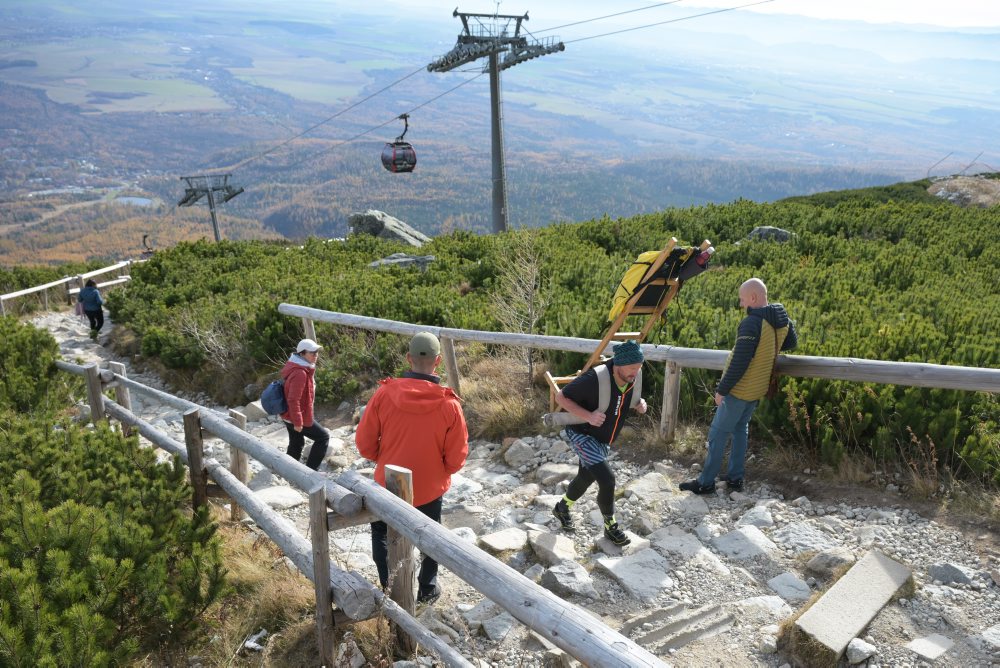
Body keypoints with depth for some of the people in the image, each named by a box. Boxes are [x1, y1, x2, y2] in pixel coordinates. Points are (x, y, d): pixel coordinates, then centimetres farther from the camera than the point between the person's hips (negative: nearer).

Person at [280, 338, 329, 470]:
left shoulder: (303, 369, 6)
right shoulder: (300, 373, -27)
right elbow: (293, 399, -30)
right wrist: (298, 422, -25)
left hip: (289, 415, 10)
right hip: (298, 416, -10)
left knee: (296, 444, 21)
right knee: (323, 437, 1)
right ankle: (310, 470, 6)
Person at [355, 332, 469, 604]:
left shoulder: (384, 393, -19)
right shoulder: (449, 404, -20)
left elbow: (364, 442, -9)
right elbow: (456, 458, -12)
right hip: (430, 488, 0)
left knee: (381, 532, 26)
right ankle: (428, 589, 37)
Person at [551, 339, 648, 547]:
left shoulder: (632, 379, -12)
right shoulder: (594, 379, -33)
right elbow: (561, 397, -23)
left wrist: (640, 403, -12)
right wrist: (589, 416, -34)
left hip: (603, 440, 8)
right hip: (581, 434, -8)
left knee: (586, 478, 23)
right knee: (607, 478, -19)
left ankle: (562, 508, 50)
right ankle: (611, 526, 4)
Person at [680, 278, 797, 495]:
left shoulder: (751, 323, -25)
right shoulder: (781, 319, 1)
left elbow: (739, 363, -25)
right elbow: (791, 342, 20)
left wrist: (721, 390, -17)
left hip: (739, 390, -8)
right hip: (758, 389, 9)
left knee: (718, 433, 2)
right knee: (740, 429, 20)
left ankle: (706, 482, 9)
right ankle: (735, 478, 25)